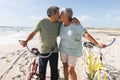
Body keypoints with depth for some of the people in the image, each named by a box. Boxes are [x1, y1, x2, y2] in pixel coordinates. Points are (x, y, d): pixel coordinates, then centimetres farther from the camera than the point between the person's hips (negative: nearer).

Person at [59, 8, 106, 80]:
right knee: (65, 65, 16)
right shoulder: (62, 26, -5)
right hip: (63, 48, 6)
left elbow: (86, 34, -28)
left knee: (71, 70, -3)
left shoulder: (76, 24, -23)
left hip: (73, 50, -6)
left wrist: (97, 44, -35)